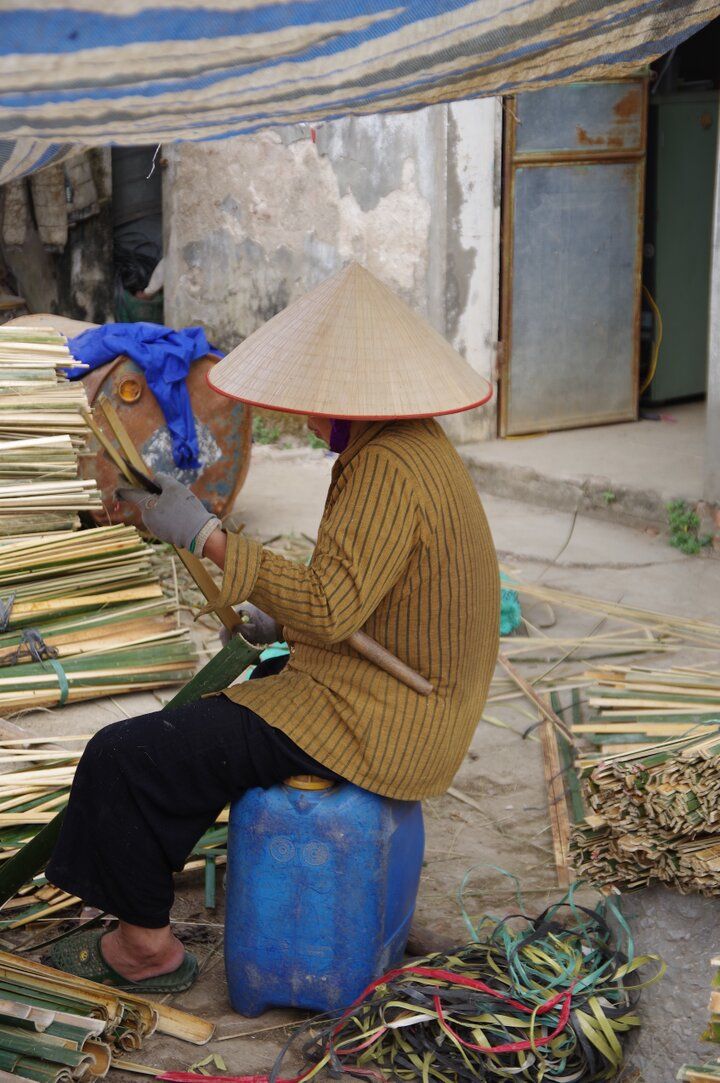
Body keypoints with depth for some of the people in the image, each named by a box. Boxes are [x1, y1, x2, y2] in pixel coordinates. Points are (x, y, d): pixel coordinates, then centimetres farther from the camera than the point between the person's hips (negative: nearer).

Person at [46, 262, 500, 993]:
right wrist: (288, 619, 14)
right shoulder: (416, 441, 7)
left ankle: (145, 945, 9)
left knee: (126, 757, -9)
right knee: (205, 708, 31)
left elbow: (332, 610, -32)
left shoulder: (388, 468, -25)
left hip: (365, 723, -11)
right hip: (416, 707, 11)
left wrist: (208, 539, -30)